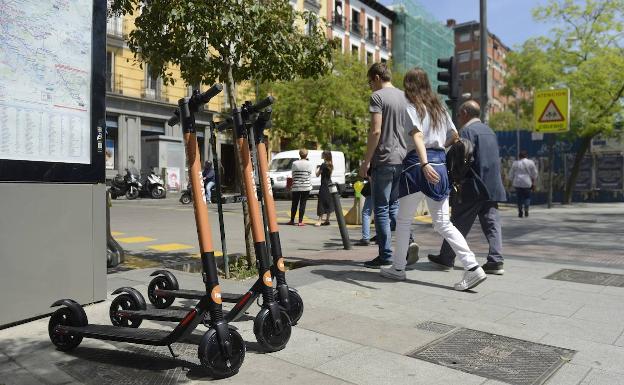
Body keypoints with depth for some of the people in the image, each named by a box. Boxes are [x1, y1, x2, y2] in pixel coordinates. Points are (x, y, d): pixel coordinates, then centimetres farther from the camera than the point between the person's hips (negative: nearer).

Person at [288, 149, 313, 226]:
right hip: (306, 186, -2)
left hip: (296, 186, 2)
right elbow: (310, 174, 0)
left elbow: (293, 175, 5)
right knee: (303, 204, 2)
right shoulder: (308, 163, -5)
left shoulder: (294, 163, -1)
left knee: (294, 204, 11)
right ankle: (300, 221, 1)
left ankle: (292, 220, 18)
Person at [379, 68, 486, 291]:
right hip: (440, 163, 6)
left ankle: (398, 268, 18)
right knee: (443, 224, 7)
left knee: (403, 220, 9)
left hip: (417, 164, -6)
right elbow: (454, 136, 21)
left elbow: (417, 135, -18)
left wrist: (424, 164, -30)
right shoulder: (439, 107, 16)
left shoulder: (410, 107, -3)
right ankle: (473, 267, -4)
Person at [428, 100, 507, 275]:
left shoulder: (467, 131, -9)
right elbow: (496, 159, 20)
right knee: (492, 223, 6)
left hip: (474, 188, -8)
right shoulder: (489, 131, 18)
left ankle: (446, 259, 10)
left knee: (459, 223, 1)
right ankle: (496, 261, 3)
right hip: (492, 187, 8)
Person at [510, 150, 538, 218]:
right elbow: (534, 174, 3)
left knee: (519, 197, 7)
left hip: (517, 183, 1)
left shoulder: (515, 163, 2)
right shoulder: (531, 162, -1)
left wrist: (512, 182, 16)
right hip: (527, 183, -1)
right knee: (527, 197, 11)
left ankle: (520, 211, 5)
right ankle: (526, 210, -1)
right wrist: (533, 183, 10)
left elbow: (511, 174, 6)